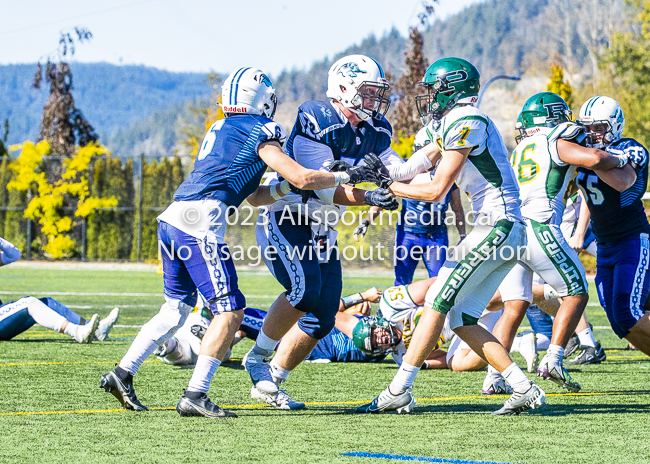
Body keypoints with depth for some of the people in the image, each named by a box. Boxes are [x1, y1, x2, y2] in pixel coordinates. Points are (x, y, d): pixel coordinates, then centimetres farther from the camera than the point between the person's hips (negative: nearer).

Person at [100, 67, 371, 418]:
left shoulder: (220, 129, 25)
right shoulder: (259, 132, -1)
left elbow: (253, 196, 29)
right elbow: (302, 178, -5)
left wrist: (286, 187, 16)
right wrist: (342, 178, 11)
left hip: (172, 219, 9)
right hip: (200, 224, -9)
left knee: (176, 309, 18)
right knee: (231, 311, -6)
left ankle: (122, 373, 16)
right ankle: (195, 395, -12)